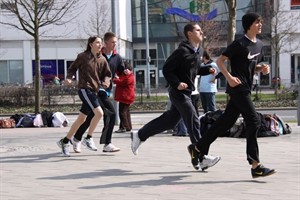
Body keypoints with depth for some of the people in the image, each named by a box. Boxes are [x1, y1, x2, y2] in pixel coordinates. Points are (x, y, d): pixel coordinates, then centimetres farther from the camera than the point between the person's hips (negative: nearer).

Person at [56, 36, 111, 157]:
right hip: (84, 89, -6)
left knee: (81, 119, 10)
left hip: (94, 90, 6)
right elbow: (72, 68, 4)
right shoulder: (83, 56, -4)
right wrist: (69, 78, -13)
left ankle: (65, 141, 22)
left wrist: (106, 81, -6)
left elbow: (107, 74, 14)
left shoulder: (102, 59, 10)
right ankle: (89, 138, -5)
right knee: (99, 112, -21)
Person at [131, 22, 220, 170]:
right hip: (179, 91, -9)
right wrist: (176, 83, -24)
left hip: (187, 92, 9)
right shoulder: (182, 51, -16)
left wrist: (208, 70, 5)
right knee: (193, 121, -12)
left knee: (169, 121, 15)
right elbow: (166, 69, -14)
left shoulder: (199, 51, 10)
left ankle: (139, 135, 29)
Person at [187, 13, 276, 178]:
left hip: (246, 89, 9)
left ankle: (198, 148, 24)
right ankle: (255, 166, -14)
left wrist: (262, 68, 3)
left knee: (226, 122, 11)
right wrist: (229, 77, -21)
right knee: (253, 122, -14)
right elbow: (220, 61, -9)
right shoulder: (239, 44, -11)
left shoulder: (259, 45, 14)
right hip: (238, 87, -9)